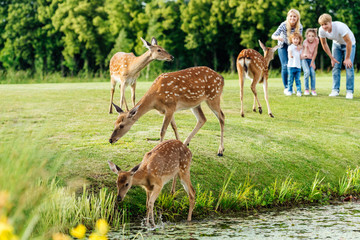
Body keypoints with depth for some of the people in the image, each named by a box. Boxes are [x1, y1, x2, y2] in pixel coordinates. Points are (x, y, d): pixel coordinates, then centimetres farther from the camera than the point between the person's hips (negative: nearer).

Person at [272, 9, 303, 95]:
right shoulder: (284, 25, -27)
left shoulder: (300, 27, -20)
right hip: (283, 46, -2)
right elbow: (273, 35, -32)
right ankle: (286, 87, -4)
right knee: (285, 66, -13)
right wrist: (277, 37, -54)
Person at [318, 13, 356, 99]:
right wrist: (332, 58, -4)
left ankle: (349, 91, -8)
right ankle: (335, 90, 2)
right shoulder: (321, 30, -23)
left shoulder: (340, 27, -39)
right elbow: (324, 44, -5)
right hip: (337, 44, 5)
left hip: (349, 44, -4)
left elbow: (349, 42, -30)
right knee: (335, 66, -4)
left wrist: (347, 58, -24)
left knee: (349, 66, -12)